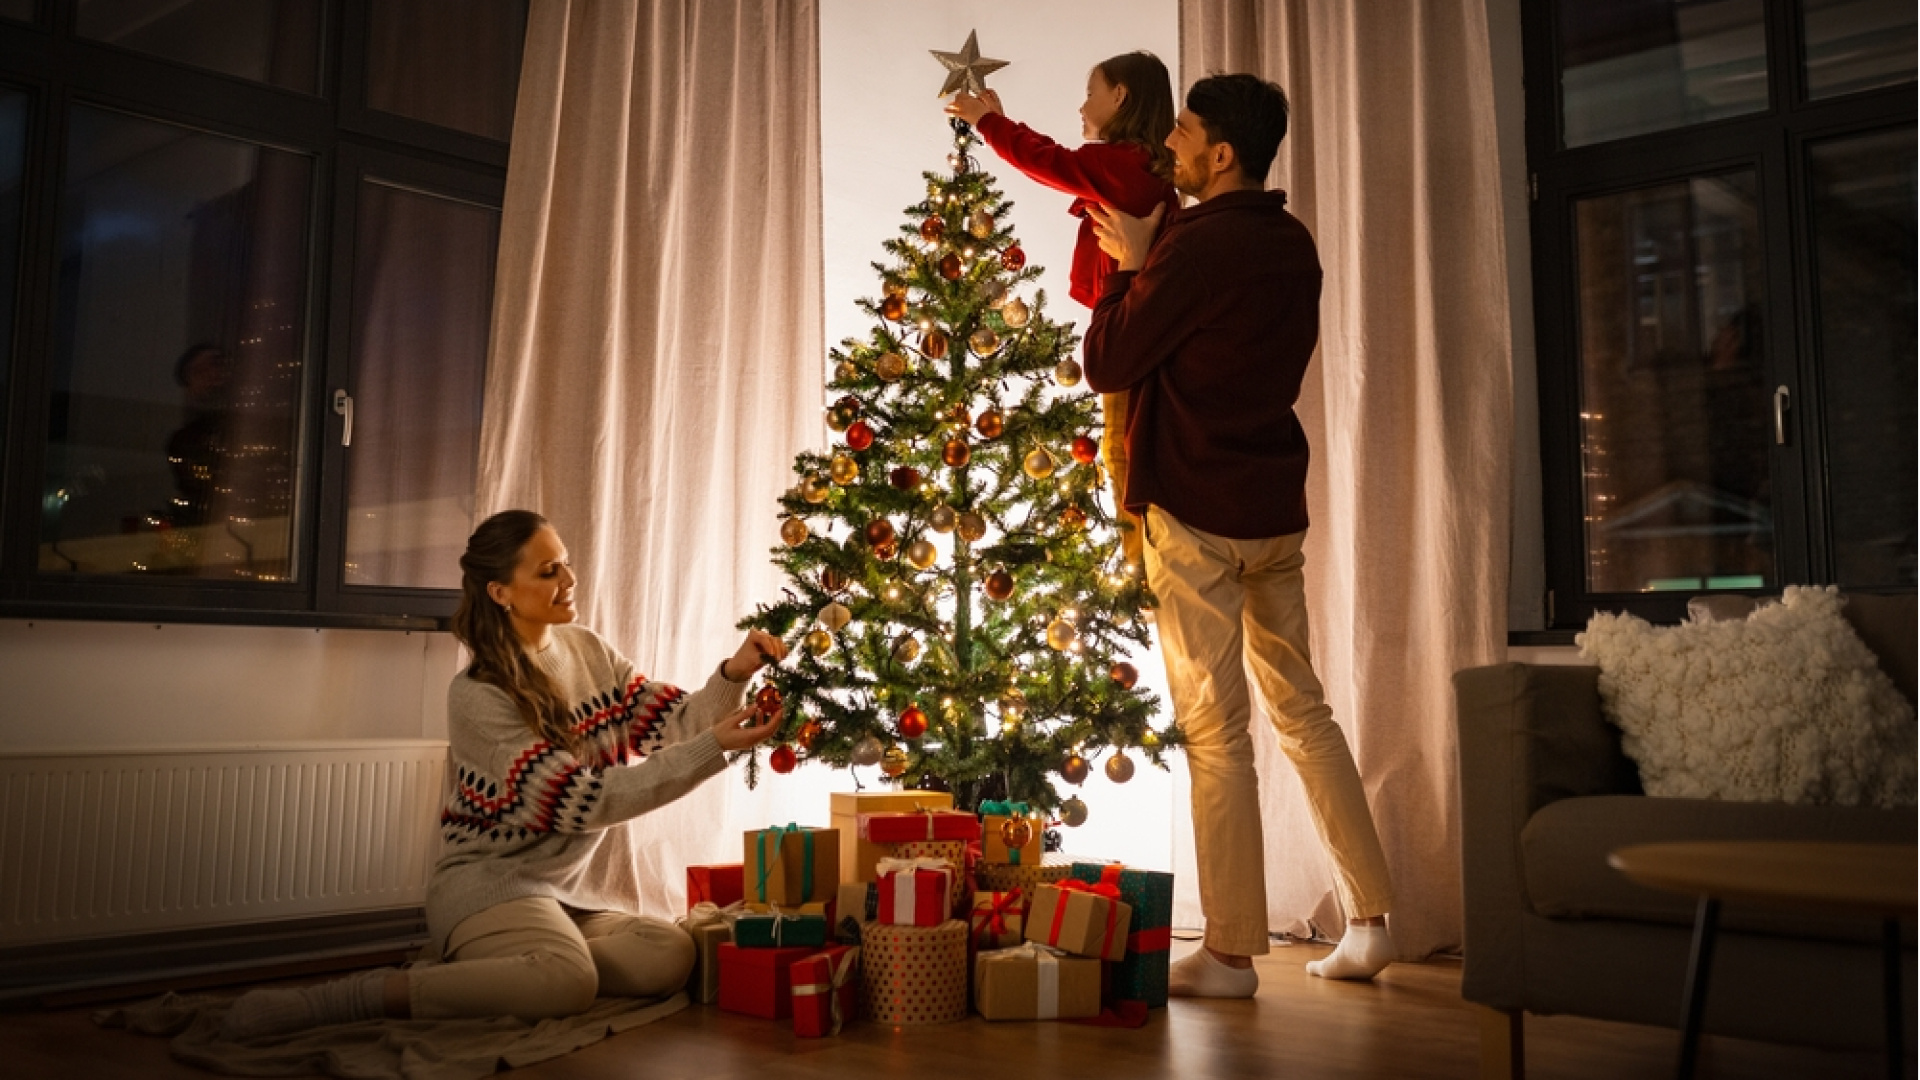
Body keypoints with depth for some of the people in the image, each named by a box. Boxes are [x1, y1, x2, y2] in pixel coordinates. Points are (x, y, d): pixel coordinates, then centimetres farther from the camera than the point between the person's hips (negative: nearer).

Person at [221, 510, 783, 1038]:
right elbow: (582, 802, -21)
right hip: (491, 882, -7)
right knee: (567, 981, -36)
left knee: (673, 956, -22)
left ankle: (462, 971, -8)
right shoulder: (478, 695, -15)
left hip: (582, 891, 7)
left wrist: (733, 676, -18)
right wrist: (714, 748, -24)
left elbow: (672, 723, 2)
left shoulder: (588, 651, 6)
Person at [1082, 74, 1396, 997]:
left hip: (1197, 511, -8)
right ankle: (1369, 921, 20)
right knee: (1301, 711, 15)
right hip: (1277, 505, 8)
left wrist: (1129, 265, 2)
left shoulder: (1196, 245, -15)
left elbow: (1109, 365, -11)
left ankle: (1231, 953, 6)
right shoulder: (1293, 244, 10)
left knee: (1215, 730, -2)